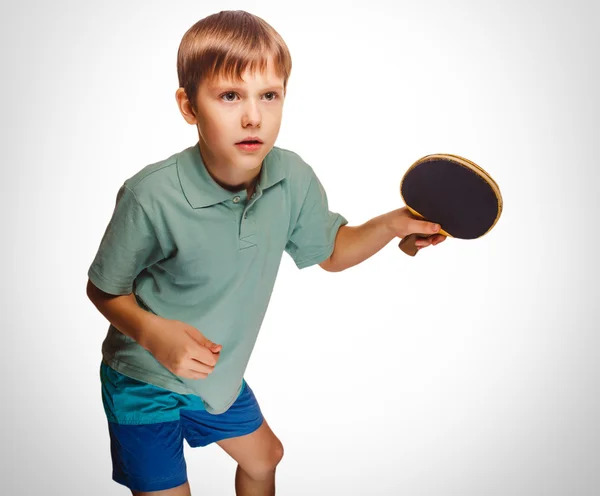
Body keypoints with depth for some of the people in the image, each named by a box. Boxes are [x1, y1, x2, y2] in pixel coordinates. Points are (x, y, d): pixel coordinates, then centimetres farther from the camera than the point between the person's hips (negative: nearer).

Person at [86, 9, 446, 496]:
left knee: (264, 457, 27)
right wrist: (152, 331, -34)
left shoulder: (294, 179, -16)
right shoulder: (152, 196, -31)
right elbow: (103, 288, -15)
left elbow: (329, 251, 2)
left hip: (219, 373, 6)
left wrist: (392, 224, -14)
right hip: (143, 383, -5)